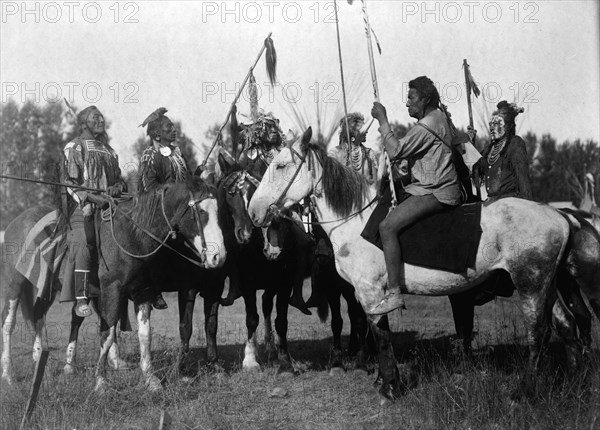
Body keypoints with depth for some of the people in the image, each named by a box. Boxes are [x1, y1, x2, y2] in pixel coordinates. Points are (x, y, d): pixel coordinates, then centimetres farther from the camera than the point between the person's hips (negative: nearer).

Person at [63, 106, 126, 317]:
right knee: (84, 246, -21)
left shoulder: (108, 149, 23)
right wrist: (92, 198, -17)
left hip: (110, 204, 6)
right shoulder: (74, 147, 5)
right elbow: (70, 183, -4)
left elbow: (120, 179, 24)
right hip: (84, 206, -6)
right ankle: (81, 299, -22)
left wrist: (117, 187, -1)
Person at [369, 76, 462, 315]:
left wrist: (382, 120, -15)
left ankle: (394, 293, -25)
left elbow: (395, 151, -21)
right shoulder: (439, 117, 17)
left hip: (435, 193, -11)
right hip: (434, 187, 11)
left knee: (387, 227, -22)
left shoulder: (425, 127, -17)